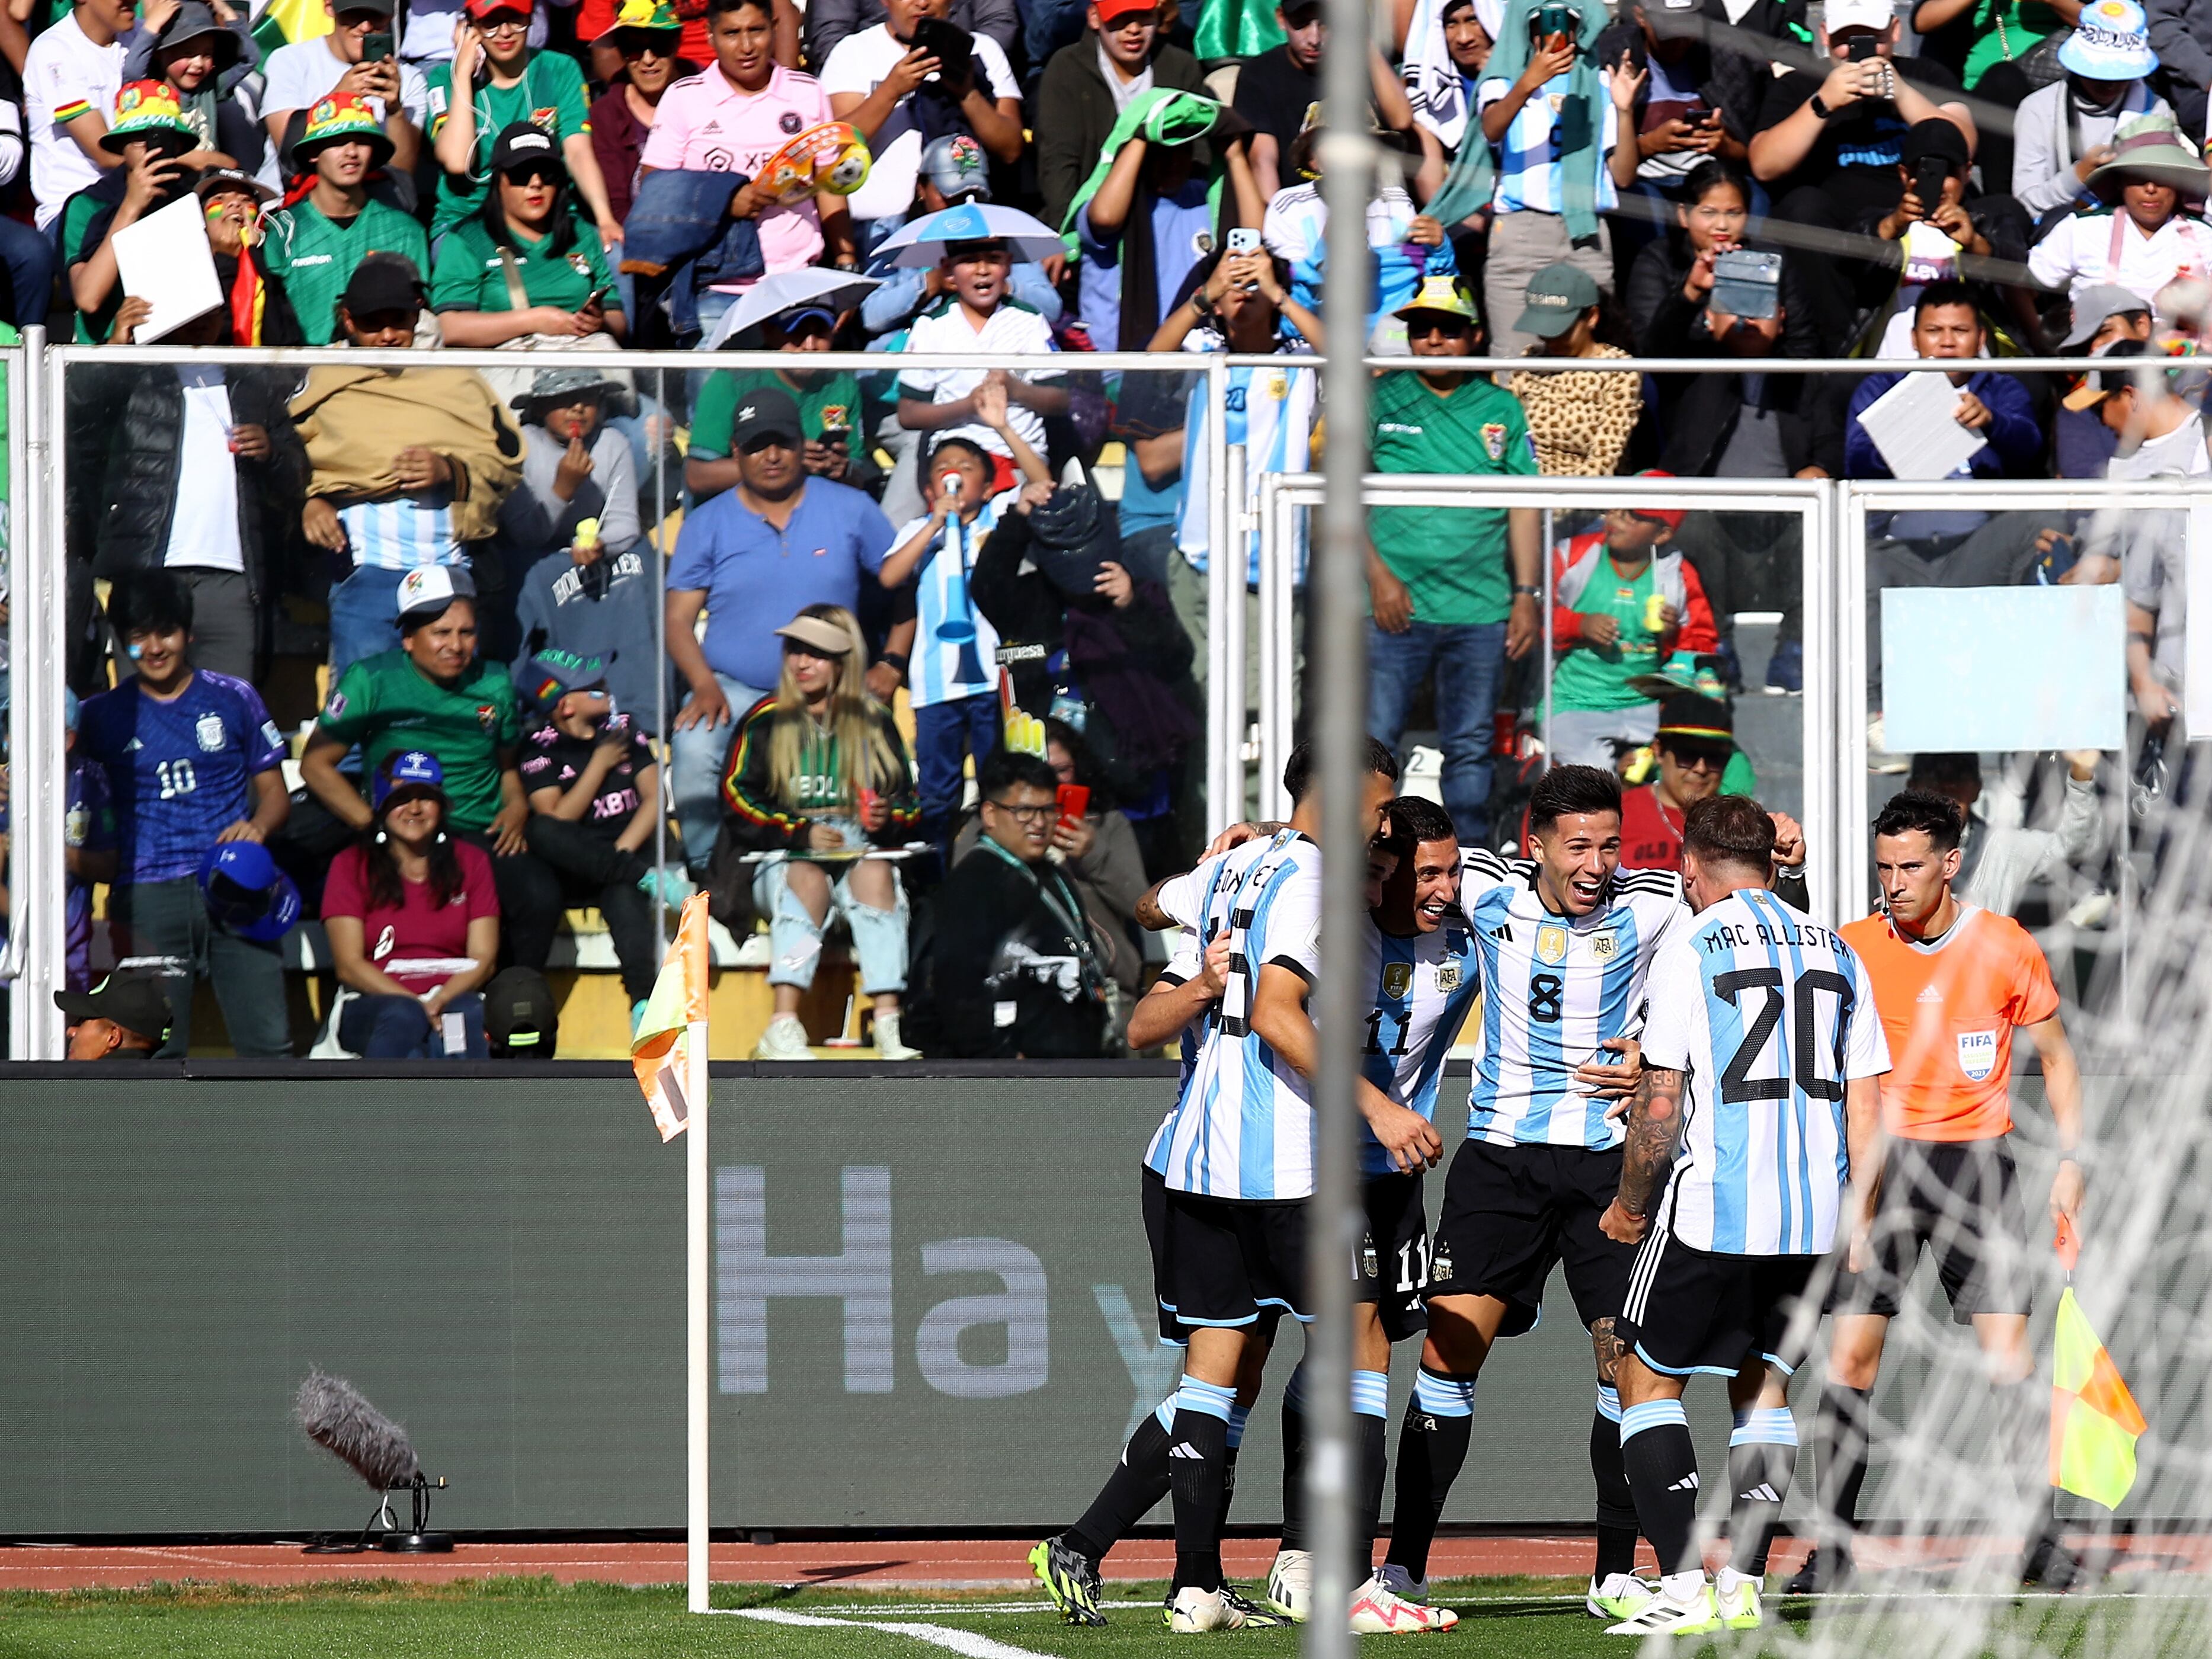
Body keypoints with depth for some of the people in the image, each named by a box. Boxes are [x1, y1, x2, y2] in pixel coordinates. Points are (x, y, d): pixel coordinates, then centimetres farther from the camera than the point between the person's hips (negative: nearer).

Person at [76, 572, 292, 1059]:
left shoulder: (234, 700, 12)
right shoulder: (103, 716, 11)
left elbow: (274, 790, 14)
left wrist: (259, 826, -7)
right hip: (148, 894, 0)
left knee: (268, 1040, -9)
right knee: (155, 1050, -5)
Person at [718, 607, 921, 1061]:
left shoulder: (875, 723, 17)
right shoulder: (766, 722, 11)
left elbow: (908, 803, 14)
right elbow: (738, 803, 1)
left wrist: (886, 819, -10)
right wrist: (801, 833, -12)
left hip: (863, 854, 2)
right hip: (783, 857, -2)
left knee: (876, 873, -34)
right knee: (808, 878, -37)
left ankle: (888, 1022, -47)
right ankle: (783, 1028, -52)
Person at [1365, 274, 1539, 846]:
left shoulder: (1501, 409, 12)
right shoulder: (1379, 401, 5)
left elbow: (1524, 507, 12)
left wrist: (1527, 595, 4)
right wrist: (1378, 574, -9)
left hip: (1481, 608, 2)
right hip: (1397, 606, -2)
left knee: (1470, 749, 6)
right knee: (1373, 741, -6)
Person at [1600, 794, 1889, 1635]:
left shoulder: (1691, 950, -5)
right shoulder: (1836, 952, 11)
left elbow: (1661, 1103, -8)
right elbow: (1865, 1111, 10)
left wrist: (1629, 1205, 5)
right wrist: (1858, 1227, 15)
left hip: (1712, 1211, -5)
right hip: (1815, 1216, 5)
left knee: (1647, 1378, 5)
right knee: (1764, 1385, 19)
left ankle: (1683, 1588, -7)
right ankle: (1743, 1587, 11)